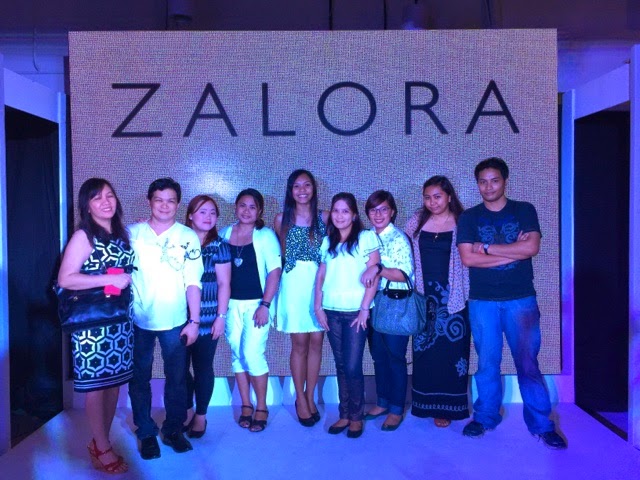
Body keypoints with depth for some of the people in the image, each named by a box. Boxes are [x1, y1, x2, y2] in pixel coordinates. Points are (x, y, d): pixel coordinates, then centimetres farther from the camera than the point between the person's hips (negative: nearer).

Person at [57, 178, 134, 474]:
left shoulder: (121, 234, 11)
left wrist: (129, 281, 5)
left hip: (120, 320, 7)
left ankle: (102, 442, 28)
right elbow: (65, 279, -16)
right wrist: (110, 280, -19)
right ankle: (102, 450, 17)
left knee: (114, 381, 12)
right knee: (96, 384, 4)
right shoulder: (83, 236, -9)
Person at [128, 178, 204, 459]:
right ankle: (146, 433, 28)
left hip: (175, 322, 0)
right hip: (138, 321, 1)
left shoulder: (189, 238, -2)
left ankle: (173, 430, 29)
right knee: (139, 378, 10)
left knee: (177, 379, 10)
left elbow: (193, 282, -3)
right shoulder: (132, 233, 0)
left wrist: (194, 321, -5)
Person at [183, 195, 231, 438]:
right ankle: (187, 411, 27)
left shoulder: (219, 246, -1)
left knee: (203, 366, 6)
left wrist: (221, 316, -8)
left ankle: (201, 415, 23)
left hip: (206, 317, -2)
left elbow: (224, 284, -2)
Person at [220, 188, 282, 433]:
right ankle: (246, 405, 25)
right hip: (232, 303, 4)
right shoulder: (225, 233, 5)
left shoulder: (265, 235, -7)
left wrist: (265, 305, -15)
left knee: (253, 354, -6)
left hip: (257, 303, -4)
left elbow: (275, 271, -10)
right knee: (237, 354, 9)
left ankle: (261, 408, 13)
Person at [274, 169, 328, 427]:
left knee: (316, 341, 5)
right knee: (299, 343, 2)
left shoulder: (324, 217, 5)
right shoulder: (282, 219, 4)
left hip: (320, 282, 1)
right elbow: (278, 254, 11)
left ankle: (310, 396, 21)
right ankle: (300, 399, 18)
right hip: (294, 283, -1)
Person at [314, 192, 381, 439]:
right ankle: (344, 415, 22)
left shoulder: (367, 238, -3)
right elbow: (320, 276, 12)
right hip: (332, 311, 4)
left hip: (355, 311, -4)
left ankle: (356, 417, 15)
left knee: (352, 367, -3)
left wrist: (365, 309, -11)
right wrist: (318, 306, 3)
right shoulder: (327, 242, 12)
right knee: (341, 366, 11)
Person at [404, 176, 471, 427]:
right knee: (424, 350, 9)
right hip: (425, 295, 3)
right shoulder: (417, 222, 5)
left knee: (451, 350, 3)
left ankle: (447, 406, 17)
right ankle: (427, 403, 24)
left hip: (452, 296, -2)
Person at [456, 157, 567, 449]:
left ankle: (541, 423, 16)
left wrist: (487, 247, -9)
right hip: (482, 301, 1)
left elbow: (532, 247, -11)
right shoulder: (469, 218, 5)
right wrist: (513, 251, -9)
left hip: (521, 299, 0)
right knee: (487, 363, 8)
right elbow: (468, 258, -8)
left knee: (528, 362, 3)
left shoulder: (524, 211, 5)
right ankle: (485, 416, 24)